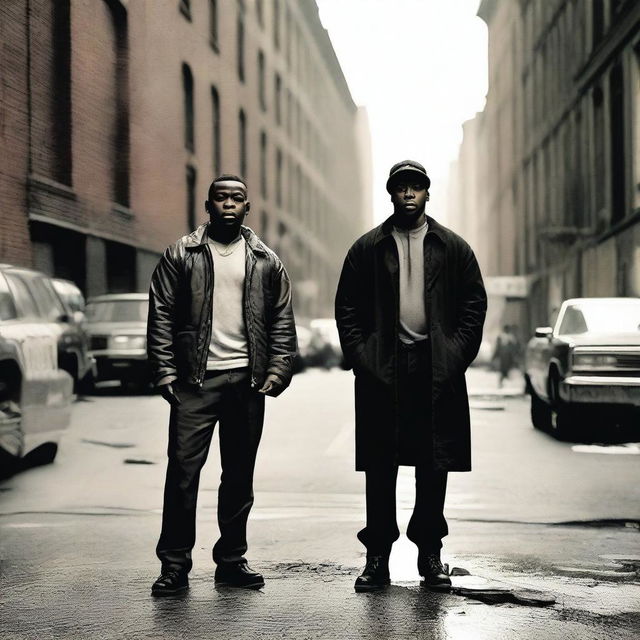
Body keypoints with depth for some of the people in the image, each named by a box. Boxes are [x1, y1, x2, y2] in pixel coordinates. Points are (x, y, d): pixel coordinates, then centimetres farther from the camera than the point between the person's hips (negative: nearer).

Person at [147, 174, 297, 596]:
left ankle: (232, 560, 18)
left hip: (247, 380, 3)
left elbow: (282, 321, 11)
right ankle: (175, 564, 1)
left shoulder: (266, 261, 12)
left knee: (240, 475, 8)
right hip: (196, 379, -2)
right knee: (183, 470, -7)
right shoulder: (181, 255, 5)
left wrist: (278, 370, -1)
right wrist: (165, 372, -6)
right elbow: (161, 317, 2)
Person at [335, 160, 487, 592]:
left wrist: (457, 356, -3)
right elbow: (347, 308, 7)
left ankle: (431, 555, 14)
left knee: (435, 465, 4)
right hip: (382, 372, 0)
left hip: (437, 372, 1)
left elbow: (475, 305, 8)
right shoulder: (368, 249, 8)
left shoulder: (453, 248, 9)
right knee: (379, 466, 1)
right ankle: (378, 556, 8)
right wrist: (360, 357, -4)